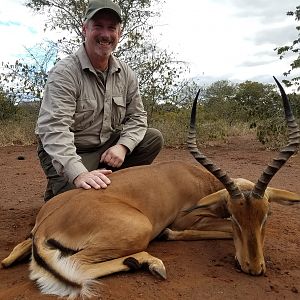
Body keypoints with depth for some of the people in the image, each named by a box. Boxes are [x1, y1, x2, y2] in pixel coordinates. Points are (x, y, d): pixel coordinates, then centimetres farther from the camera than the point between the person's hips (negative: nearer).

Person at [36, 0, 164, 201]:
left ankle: (112, 182, 2)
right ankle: (56, 191, 8)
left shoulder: (126, 74, 0)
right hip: (66, 154, -5)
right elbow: (54, 128, -30)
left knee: (154, 138, -8)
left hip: (108, 147, 6)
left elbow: (137, 116, 4)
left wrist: (123, 146, -18)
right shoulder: (65, 72, -19)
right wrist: (79, 174, -44)